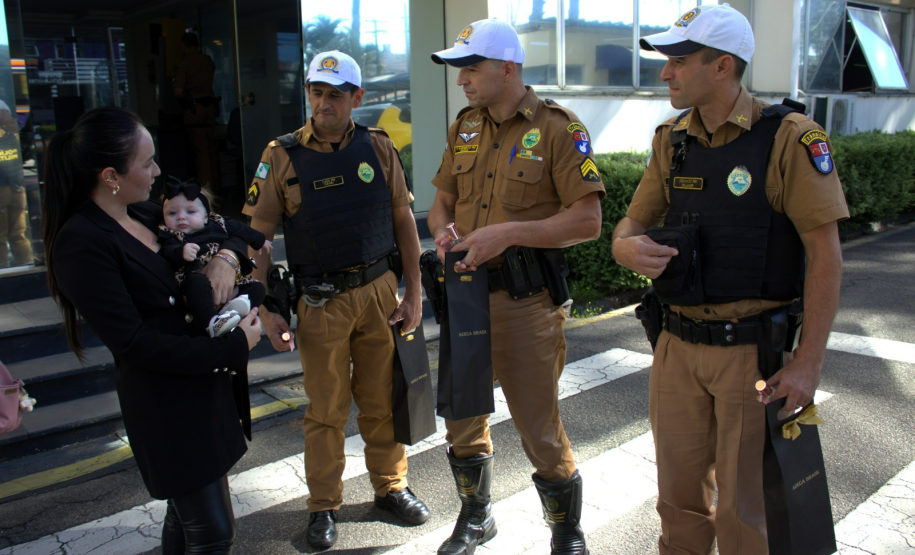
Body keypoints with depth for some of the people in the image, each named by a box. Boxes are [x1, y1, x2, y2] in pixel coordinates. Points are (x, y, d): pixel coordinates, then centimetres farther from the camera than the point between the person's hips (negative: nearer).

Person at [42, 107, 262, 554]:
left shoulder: (142, 213, 5)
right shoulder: (82, 244, -20)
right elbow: (136, 346, -23)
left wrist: (225, 257, -5)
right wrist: (236, 345, -19)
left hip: (207, 383, 9)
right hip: (166, 402, -8)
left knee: (187, 513, 24)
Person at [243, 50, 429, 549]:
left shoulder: (378, 148, 2)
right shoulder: (282, 156, -4)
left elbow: (403, 221, 7)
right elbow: (259, 236, -3)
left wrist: (413, 293, 3)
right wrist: (267, 310, -8)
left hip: (379, 292, 2)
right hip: (320, 302, -2)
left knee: (382, 401, 13)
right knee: (325, 410, 8)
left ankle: (391, 486, 33)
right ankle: (324, 505, 26)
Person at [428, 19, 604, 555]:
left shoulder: (558, 129, -10)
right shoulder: (465, 127, 10)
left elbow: (588, 220, -15)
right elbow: (443, 200, 17)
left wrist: (509, 233, -22)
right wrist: (442, 232, -5)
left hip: (526, 302, -6)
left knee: (539, 426, 4)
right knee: (463, 415, 18)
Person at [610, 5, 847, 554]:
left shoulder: (790, 138, -11)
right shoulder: (672, 139, 6)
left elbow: (826, 253, -11)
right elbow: (632, 224, 9)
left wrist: (809, 362, -14)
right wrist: (628, 248, -17)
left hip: (752, 350, -5)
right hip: (677, 346, 5)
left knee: (745, 506, 9)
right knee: (680, 493, 17)